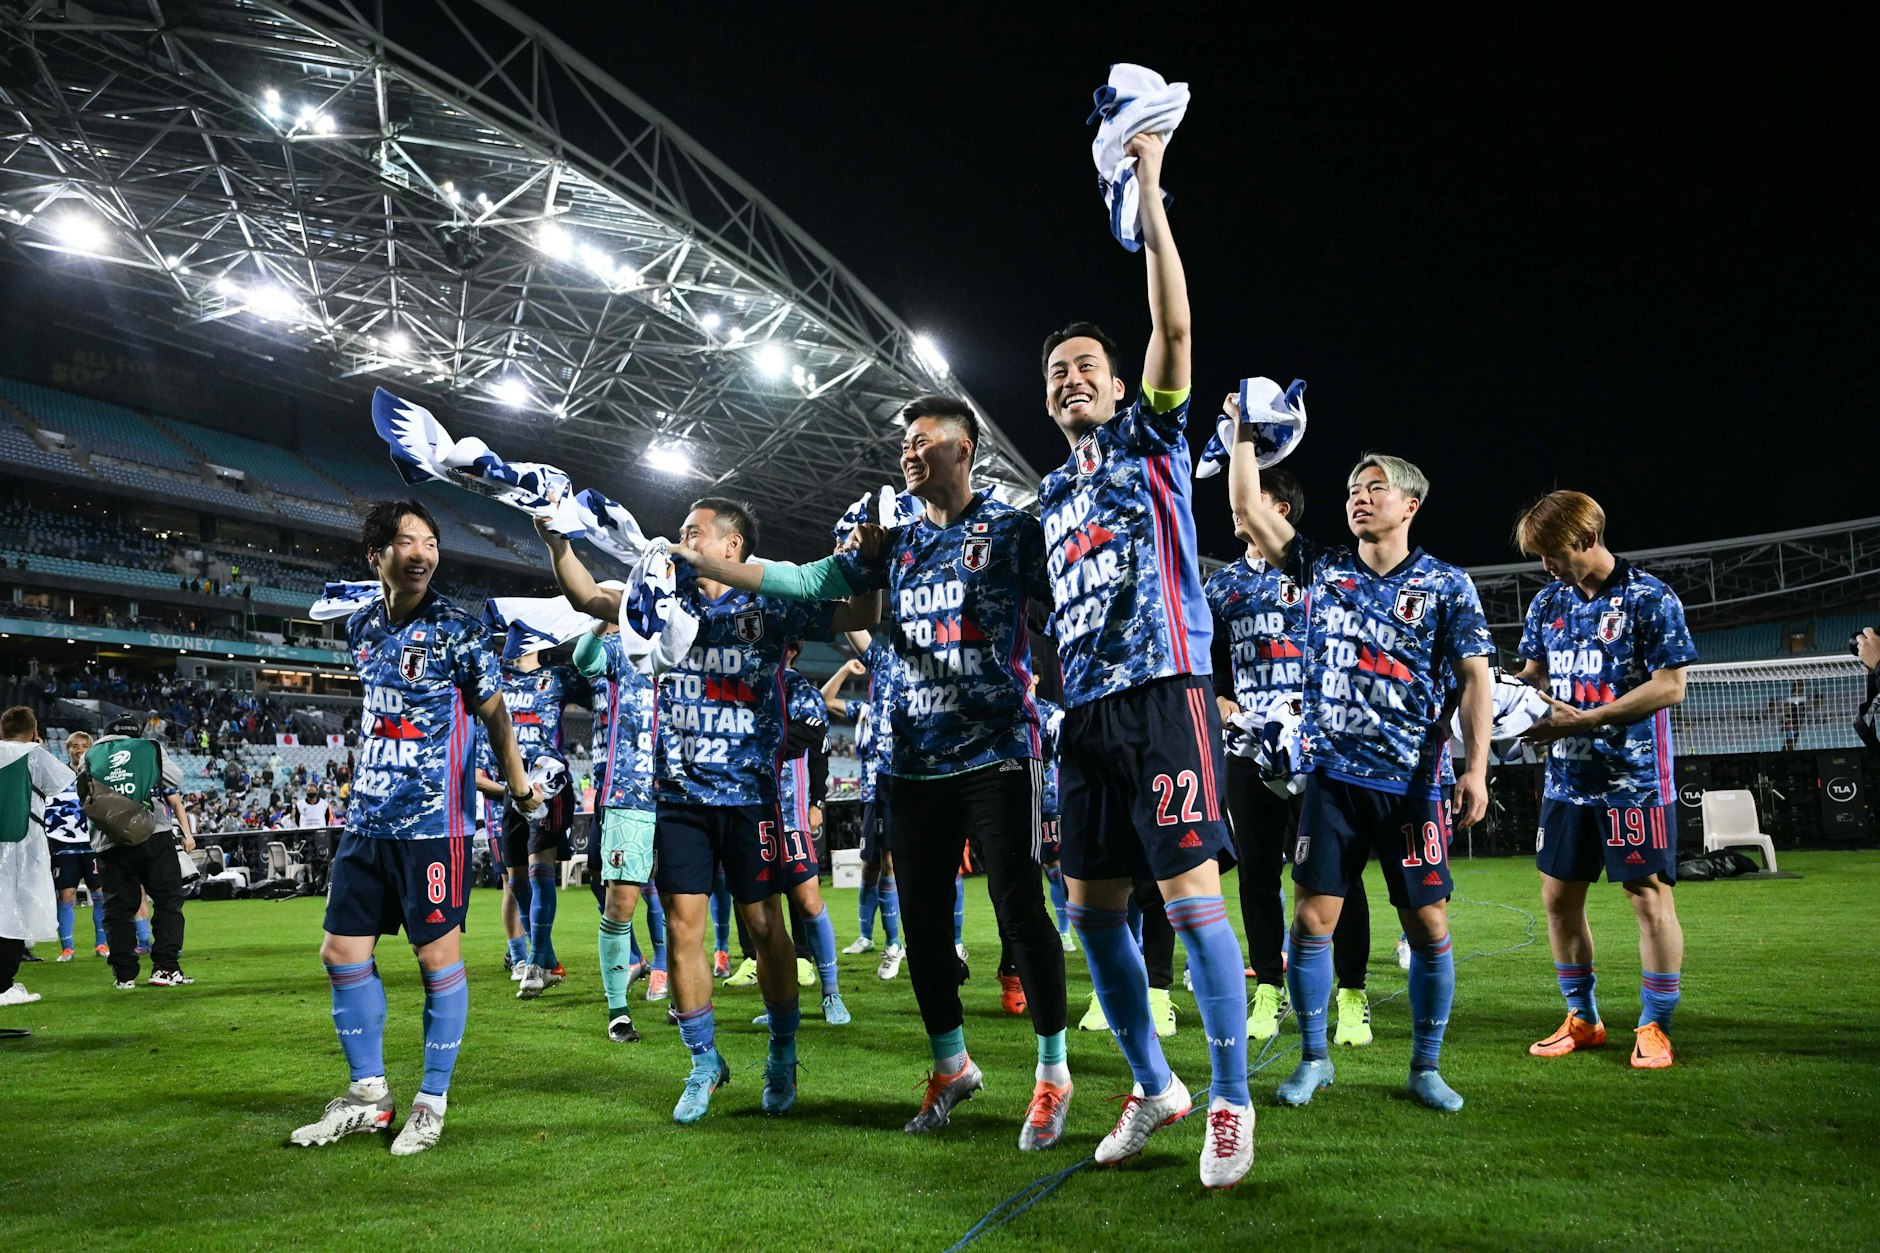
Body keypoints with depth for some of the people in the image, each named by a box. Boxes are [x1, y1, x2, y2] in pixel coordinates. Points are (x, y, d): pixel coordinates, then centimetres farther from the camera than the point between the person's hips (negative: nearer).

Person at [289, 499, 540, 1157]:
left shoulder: (459, 629, -8)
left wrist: (519, 785, 9)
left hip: (434, 822, -6)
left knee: (438, 957, -1)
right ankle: (368, 1095, 22)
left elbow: (493, 712, 1)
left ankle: (432, 1102, 13)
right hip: (367, 818, 6)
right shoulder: (360, 628, 9)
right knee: (342, 951, 8)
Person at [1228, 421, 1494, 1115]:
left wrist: (1476, 768, -9)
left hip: (1412, 781, -1)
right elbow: (1248, 513, 5)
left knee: (1428, 926, 2)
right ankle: (1313, 1058, 16)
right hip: (1331, 775, 1)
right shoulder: (1323, 568, 9)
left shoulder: (1446, 585, 3)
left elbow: (1475, 679, 0)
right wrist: (1243, 434, 0)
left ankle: (1426, 1066, 18)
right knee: (1312, 918, 0)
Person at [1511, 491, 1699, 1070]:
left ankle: (1655, 1026, 13)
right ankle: (1582, 1019, 23)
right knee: (1559, 896, 9)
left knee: (1649, 897, -1)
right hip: (1567, 778, 6)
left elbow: (1671, 686, -15)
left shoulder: (1650, 598, -10)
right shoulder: (1548, 602, 8)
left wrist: (1584, 720, -21)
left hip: (1635, 778, -6)